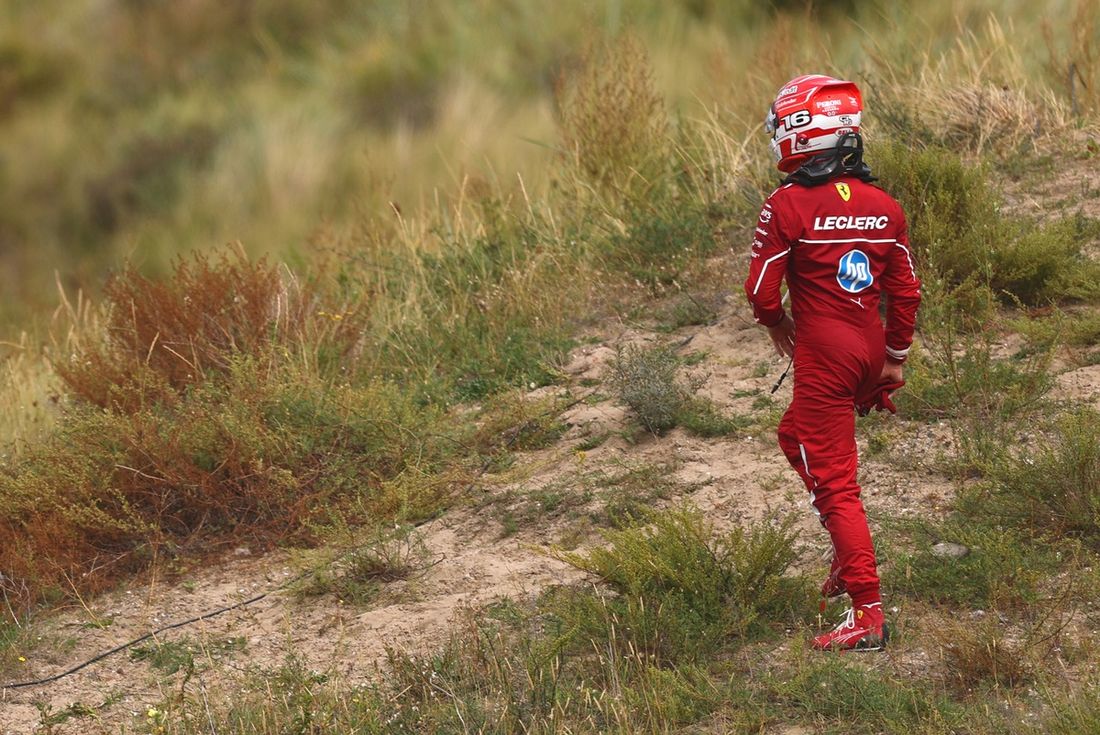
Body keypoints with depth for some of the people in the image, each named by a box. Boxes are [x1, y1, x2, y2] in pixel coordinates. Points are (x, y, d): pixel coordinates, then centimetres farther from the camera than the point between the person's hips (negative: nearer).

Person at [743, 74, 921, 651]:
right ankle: (849, 553, 28)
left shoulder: (788, 205, -13)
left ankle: (868, 614, -5)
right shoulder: (884, 207, 4)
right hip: (872, 350, 7)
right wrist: (895, 359, 17)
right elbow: (906, 291, 7)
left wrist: (779, 328, 10)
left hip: (823, 356, -7)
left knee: (834, 482, -2)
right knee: (795, 436, 29)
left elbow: (761, 289, -11)